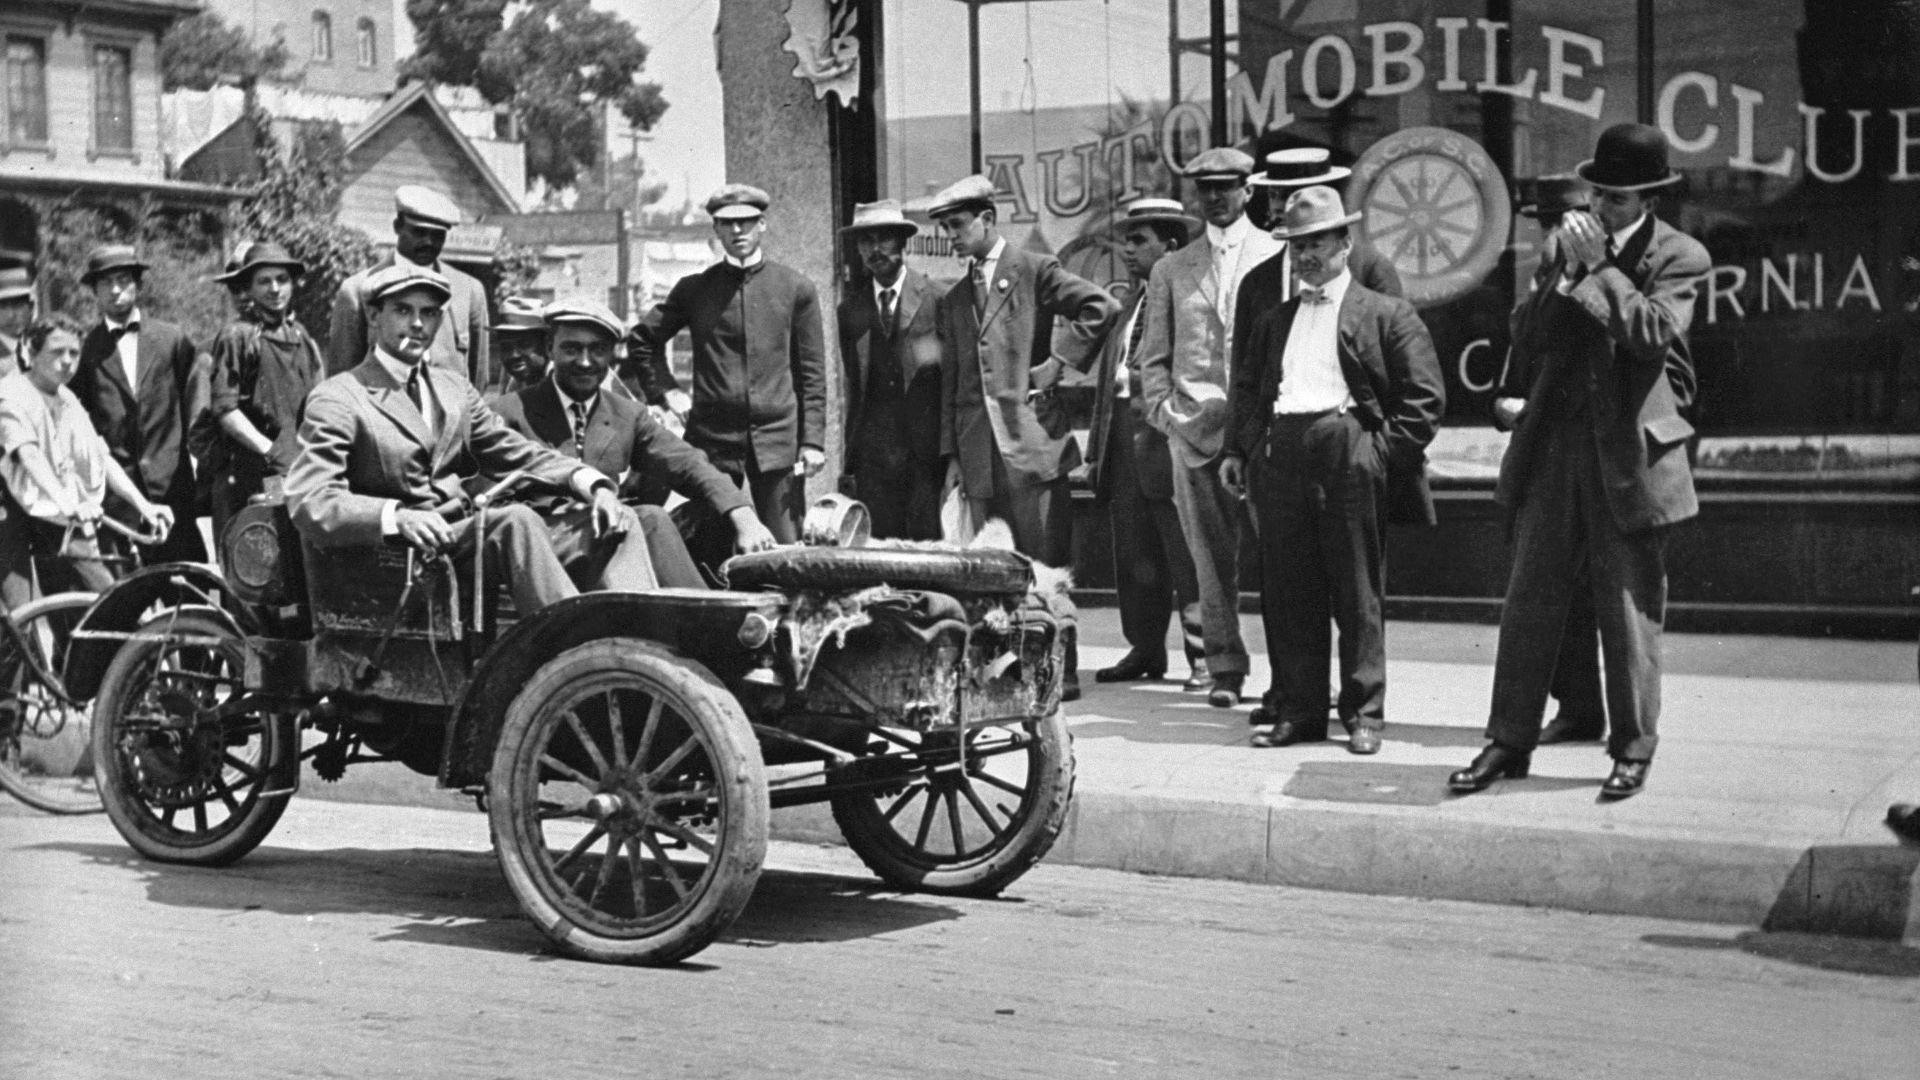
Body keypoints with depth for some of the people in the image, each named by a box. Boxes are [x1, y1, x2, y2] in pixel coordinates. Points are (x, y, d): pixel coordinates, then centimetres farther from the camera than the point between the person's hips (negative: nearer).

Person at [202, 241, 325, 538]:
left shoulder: (301, 336, 16)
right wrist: (270, 451, -13)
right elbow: (224, 409, -8)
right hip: (248, 473, -5)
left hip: (299, 469, 5)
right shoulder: (237, 336, -2)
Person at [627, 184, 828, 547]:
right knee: (709, 551, 2)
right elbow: (643, 339, 19)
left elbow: (812, 373, 5)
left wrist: (812, 440, -2)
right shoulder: (694, 289, 7)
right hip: (712, 437, 1)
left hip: (778, 437, -1)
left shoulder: (796, 288, 5)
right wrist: (666, 391, 6)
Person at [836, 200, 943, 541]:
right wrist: (850, 463, 9)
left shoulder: (937, 301, 0)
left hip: (929, 454, -3)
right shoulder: (851, 309, 13)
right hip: (874, 458, 3)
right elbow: (854, 388, 15)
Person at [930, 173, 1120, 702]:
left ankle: (1060, 671, 1)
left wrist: (1060, 363, -10)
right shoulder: (951, 300, 19)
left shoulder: (1035, 271, 2)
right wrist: (951, 454, 10)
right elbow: (949, 382, 17)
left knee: (1045, 562, -4)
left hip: (1032, 439, -5)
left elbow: (1101, 307, -9)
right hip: (979, 452, 5)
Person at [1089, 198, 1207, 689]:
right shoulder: (1129, 306, 20)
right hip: (1125, 444, 8)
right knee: (1133, 560, 11)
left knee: (1189, 559, -4)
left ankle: (1205, 657, 1)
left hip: (1170, 439, -8)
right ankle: (1145, 650, 20)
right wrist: (1097, 450, 16)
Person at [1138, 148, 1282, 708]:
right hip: (1193, 429, 2)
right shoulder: (1171, 269, 15)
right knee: (1211, 557, 2)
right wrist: (1164, 411, 2)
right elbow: (1154, 355, 17)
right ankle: (1225, 668, 9)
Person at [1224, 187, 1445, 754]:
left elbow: (1425, 396, -1)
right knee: (1286, 594, 5)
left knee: (1358, 594, 0)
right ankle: (1298, 711, 12)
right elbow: (1246, 386, 23)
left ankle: (1364, 713, 7)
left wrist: (1385, 453, -8)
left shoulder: (1386, 314, 4)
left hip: (1350, 456, -5)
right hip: (1279, 455, 5)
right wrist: (1238, 448, 10)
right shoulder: (1273, 318, 20)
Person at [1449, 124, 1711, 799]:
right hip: (1554, 447, 4)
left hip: (1629, 454, -4)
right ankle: (1509, 742, 13)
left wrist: (1600, 268, -16)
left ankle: (1633, 750, 16)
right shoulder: (1572, 243, 10)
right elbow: (1528, 344, 5)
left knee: (1629, 611, 4)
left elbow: (1654, 333, -20)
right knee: (1528, 603, 5)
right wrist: (1567, 274, -7)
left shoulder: (1678, 257, -2)